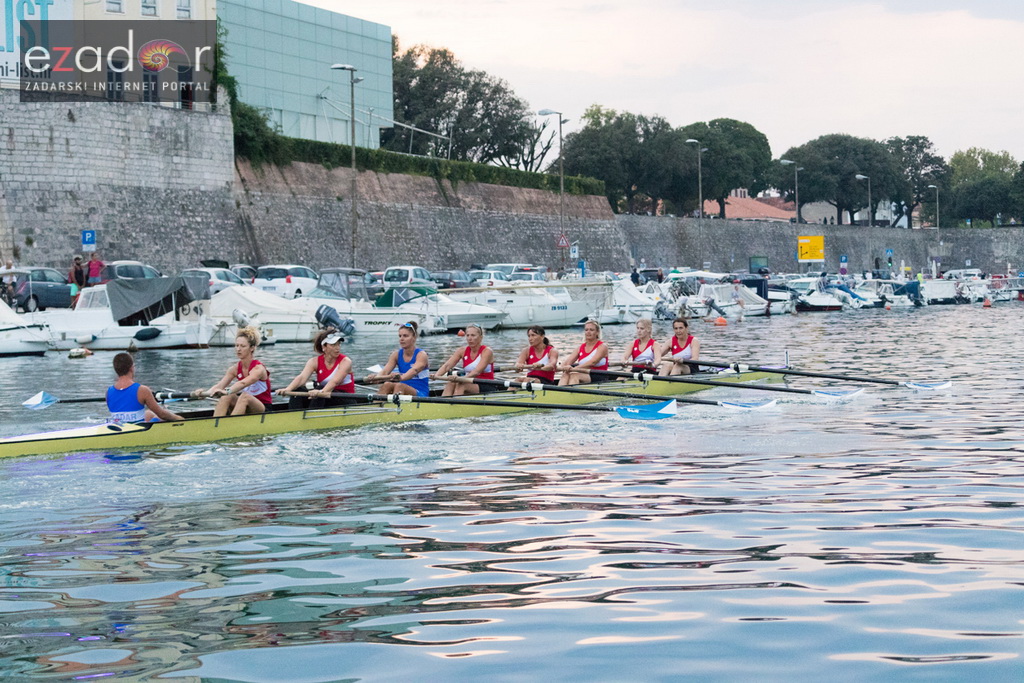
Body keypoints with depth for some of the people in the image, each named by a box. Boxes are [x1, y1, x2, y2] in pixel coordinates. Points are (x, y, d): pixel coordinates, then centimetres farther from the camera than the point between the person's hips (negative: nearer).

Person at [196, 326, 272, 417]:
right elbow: (220, 385, -12)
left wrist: (227, 391, -54)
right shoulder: (235, 368, 3)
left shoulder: (258, 368, -15)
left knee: (245, 396, -35)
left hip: (263, 409, -5)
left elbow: (243, 383, -35)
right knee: (227, 397, -22)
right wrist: (205, 393, -34)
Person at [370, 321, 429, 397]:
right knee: (387, 385, -26)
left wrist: (401, 378, -51)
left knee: (399, 386, -33)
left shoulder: (421, 355, -7)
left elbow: (414, 371, -28)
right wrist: (376, 377, -33)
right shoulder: (397, 354, 8)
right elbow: (385, 371, -8)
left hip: (421, 395, -4)